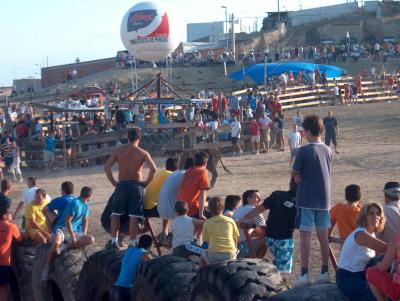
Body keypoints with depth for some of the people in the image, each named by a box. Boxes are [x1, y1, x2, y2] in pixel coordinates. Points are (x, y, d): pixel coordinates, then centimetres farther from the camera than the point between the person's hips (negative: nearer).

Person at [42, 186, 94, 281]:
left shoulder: (86, 206, 12)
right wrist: (73, 237, -17)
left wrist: (83, 235, 6)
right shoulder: (75, 203, -13)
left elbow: (85, 220, 20)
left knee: (91, 240, -18)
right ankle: (46, 268, -27)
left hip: (74, 231, 7)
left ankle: (65, 246, -26)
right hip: (62, 228, -7)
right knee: (56, 243, -40)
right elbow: (67, 221, -16)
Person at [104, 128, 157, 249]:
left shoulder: (119, 151, 1)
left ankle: (114, 240, 13)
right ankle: (132, 243, 4)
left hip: (121, 185, 1)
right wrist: (146, 182, -2)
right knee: (134, 216, 1)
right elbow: (153, 169, -14)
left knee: (116, 213, 14)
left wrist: (113, 182, 3)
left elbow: (107, 166, -4)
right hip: (136, 185, -1)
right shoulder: (142, 153, -3)